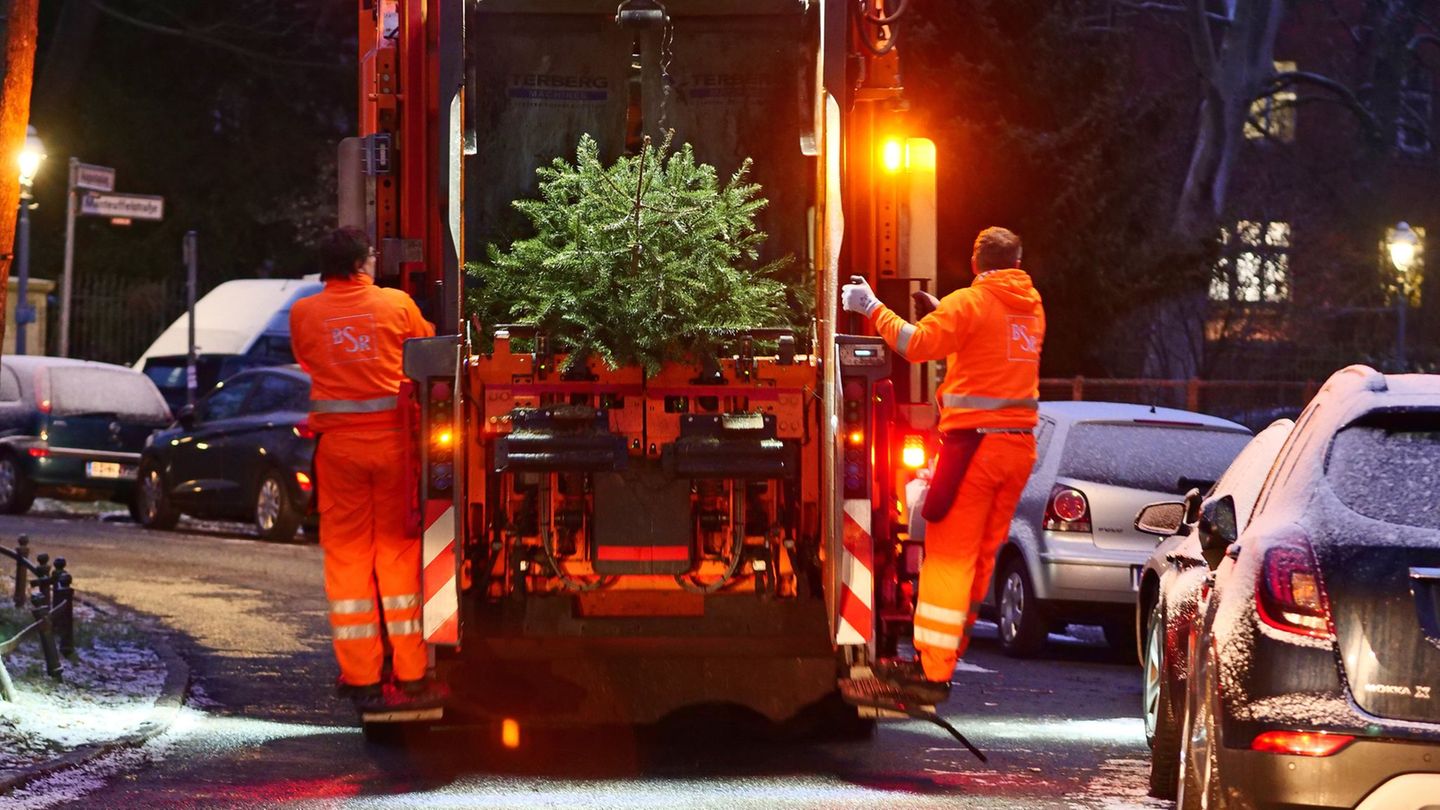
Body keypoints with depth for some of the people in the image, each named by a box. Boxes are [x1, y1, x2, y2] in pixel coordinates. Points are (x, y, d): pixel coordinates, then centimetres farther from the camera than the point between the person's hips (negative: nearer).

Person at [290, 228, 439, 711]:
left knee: (346, 556, 6)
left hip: (337, 444, 1)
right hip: (393, 439, -1)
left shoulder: (304, 313, 1)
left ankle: (361, 678, 5)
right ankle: (411, 676, 7)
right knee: (399, 552, 6)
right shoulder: (397, 304, -2)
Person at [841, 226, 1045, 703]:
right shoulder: (1031, 308, 13)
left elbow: (917, 344, -18)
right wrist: (946, 315, 31)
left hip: (975, 442, -7)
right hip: (1020, 442, 7)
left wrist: (873, 309, -9)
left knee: (949, 553, -7)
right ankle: (950, 646, 27)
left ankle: (932, 670, -12)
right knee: (982, 553, 16)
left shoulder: (969, 303, -9)